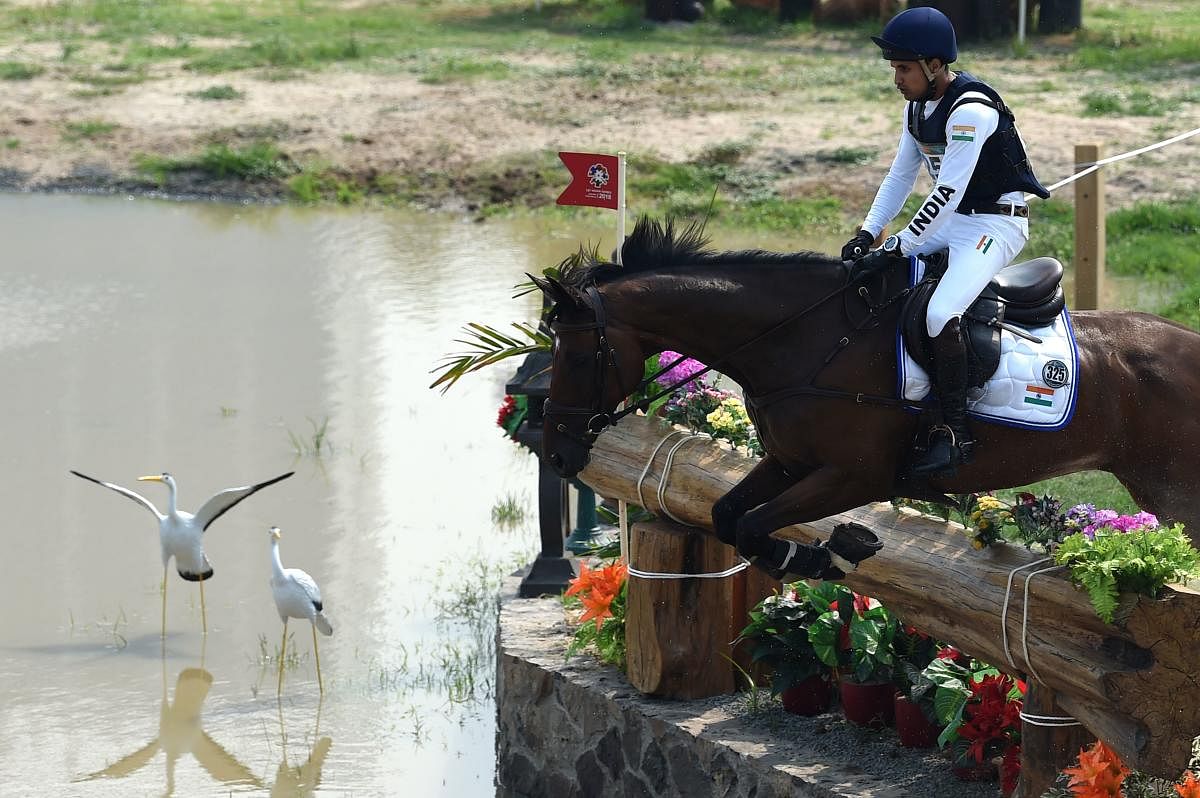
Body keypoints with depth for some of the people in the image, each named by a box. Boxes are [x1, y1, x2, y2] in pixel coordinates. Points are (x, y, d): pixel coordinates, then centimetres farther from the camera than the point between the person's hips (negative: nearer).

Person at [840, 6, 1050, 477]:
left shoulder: (971, 111, -24)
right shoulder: (917, 108, 6)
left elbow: (947, 194, -27)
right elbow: (900, 178, 13)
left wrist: (895, 249, -26)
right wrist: (867, 234, 0)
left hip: (997, 223, -10)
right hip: (949, 221, 10)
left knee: (941, 315, -30)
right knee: (860, 270, 6)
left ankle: (955, 432, -21)